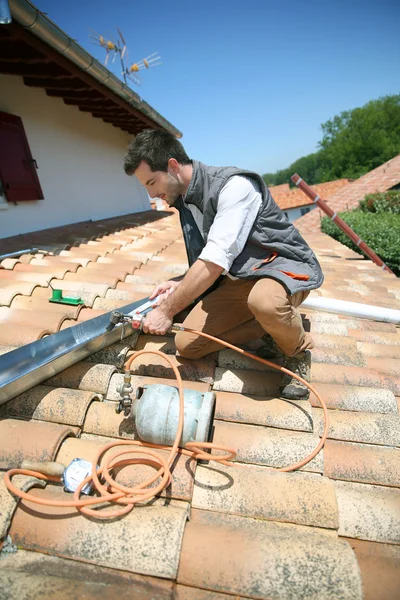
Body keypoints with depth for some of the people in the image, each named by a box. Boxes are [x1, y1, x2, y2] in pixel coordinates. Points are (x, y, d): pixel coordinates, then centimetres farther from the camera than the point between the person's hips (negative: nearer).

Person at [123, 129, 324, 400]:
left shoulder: (233, 184, -20)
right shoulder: (185, 201, 7)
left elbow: (216, 260, -29)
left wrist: (167, 311, -24)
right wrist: (180, 286, -5)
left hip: (284, 265, -7)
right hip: (237, 279, 8)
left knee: (264, 301, -44)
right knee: (187, 344, -5)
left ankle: (298, 350, -8)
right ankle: (273, 328, 4)